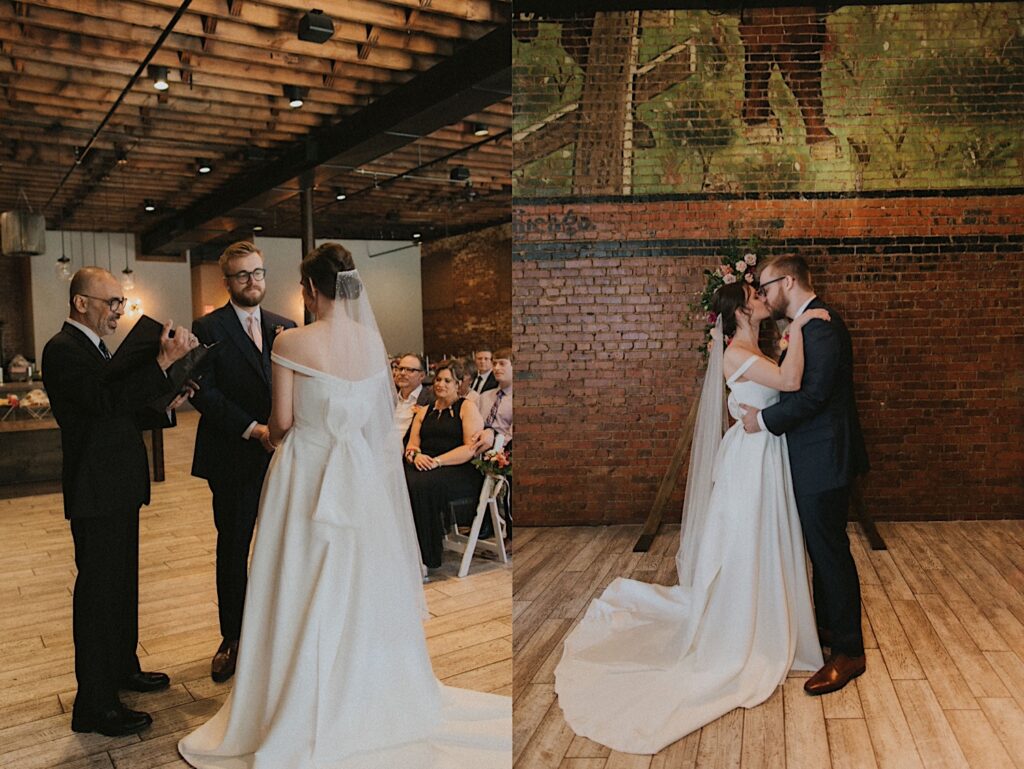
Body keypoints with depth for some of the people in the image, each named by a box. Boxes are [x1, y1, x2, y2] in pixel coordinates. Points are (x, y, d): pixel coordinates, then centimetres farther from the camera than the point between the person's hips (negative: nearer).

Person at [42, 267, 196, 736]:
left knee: (122, 584, 20)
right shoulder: (62, 350, -15)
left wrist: (166, 406, 4)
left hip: (118, 488, 10)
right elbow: (108, 400, -30)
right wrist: (163, 361, -33)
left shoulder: (94, 347, 15)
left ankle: (123, 667, 36)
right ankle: (94, 706, 8)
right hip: (95, 492, -10)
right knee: (98, 591, -2)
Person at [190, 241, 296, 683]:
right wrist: (253, 429, -17)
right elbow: (204, 393, -9)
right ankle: (232, 639, 24)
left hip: (282, 453, 3)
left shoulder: (285, 328, 11)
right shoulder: (208, 328, -2)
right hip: (234, 459, -3)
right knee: (233, 548, 9)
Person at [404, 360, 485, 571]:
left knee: (421, 484, -34)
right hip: (423, 467, 5)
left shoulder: (467, 408, 6)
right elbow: (411, 445, 16)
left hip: (460, 471, -5)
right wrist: (416, 455, -9)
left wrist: (437, 461, -17)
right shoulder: (424, 412, 25)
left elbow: (471, 449, -7)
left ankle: (426, 557, -26)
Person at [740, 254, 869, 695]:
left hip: (824, 459, -10)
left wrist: (764, 420, -16)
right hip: (813, 457, 10)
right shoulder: (805, 325, 13)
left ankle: (848, 652, 10)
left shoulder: (821, 324, -18)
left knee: (830, 550, -2)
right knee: (822, 546, 20)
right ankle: (827, 624, 35)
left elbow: (813, 394, -25)